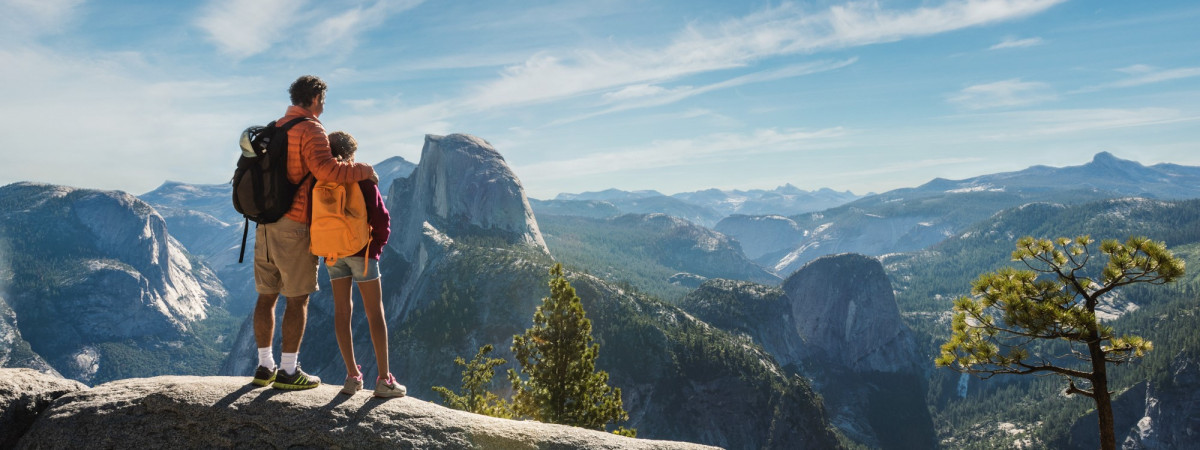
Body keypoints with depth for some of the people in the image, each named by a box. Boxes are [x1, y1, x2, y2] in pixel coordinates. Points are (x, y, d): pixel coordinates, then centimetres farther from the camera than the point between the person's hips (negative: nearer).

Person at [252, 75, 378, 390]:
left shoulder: (275, 128, 18)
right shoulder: (310, 130, -10)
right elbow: (325, 168, -25)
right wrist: (364, 171, -14)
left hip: (266, 223, 8)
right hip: (294, 225, -8)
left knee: (267, 296, 11)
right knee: (298, 299, -1)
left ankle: (265, 367, 18)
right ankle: (288, 371, 2)